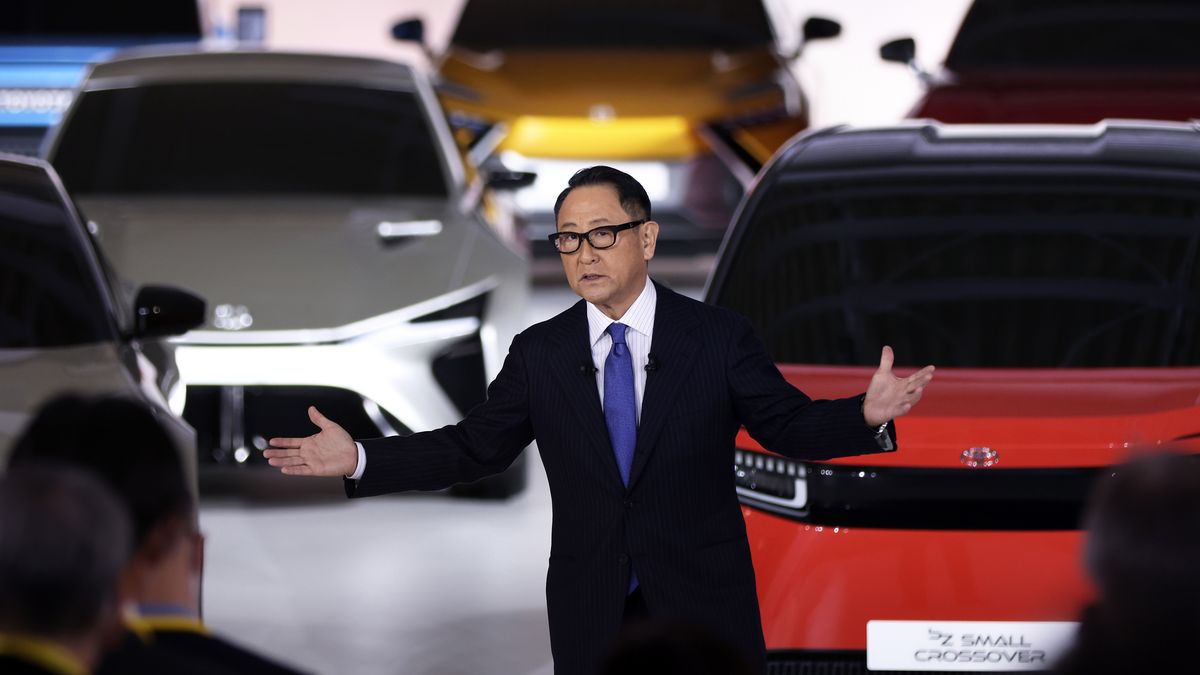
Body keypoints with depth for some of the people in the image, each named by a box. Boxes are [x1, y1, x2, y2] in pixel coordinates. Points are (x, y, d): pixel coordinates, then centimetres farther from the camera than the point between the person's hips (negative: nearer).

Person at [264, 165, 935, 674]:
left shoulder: (718, 337, -1)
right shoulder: (539, 353, 5)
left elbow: (790, 424, 0)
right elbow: (474, 446, 8)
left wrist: (867, 416, -21)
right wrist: (358, 460, -2)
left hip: (705, 607, -2)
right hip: (591, 618, 2)